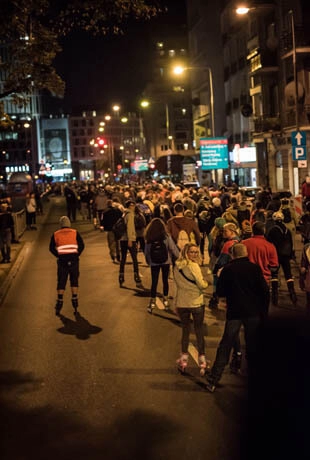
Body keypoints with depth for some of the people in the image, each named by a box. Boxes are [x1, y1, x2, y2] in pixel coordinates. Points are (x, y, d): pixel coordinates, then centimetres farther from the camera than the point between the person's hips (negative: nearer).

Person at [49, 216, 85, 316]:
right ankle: (74, 300, 6)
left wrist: (58, 255, 8)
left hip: (62, 260, 0)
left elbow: (51, 248, 2)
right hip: (73, 259, 0)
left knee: (61, 281, 8)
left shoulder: (55, 234, 6)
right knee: (74, 280, 9)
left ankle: (59, 301, 7)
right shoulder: (75, 233, 5)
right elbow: (81, 245, -3)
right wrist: (77, 254, 5)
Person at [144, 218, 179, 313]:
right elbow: (173, 248, -9)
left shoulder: (148, 238, -6)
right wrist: (179, 258, 3)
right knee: (165, 280, 12)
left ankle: (152, 302, 4)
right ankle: (165, 300, 19)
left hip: (153, 263, 1)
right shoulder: (166, 236, -11)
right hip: (165, 262, -1)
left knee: (154, 282, 6)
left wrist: (148, 261, 13)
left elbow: (146, 251, 0)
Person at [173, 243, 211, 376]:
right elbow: (202, 285, -14)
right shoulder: (193, 266, -17)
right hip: (196, 303, -4)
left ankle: (183, 359, 18)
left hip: (181, 303, 5)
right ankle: (202, 359, 13)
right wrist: (206, 283, 4)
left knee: (185, 330, 15)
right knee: (199, 331, 8)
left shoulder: (176, 266, 1)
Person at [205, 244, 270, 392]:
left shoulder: (227, 269, -4)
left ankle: (213, 380, 1)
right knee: (252, 347, 12)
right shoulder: (255, 268, -3)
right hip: (254, 313, 0)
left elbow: (219, 292, 0)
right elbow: (265, 291, -4)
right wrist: (264, 311, 4)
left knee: (225, 346, 4)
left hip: (234, 313, 0)